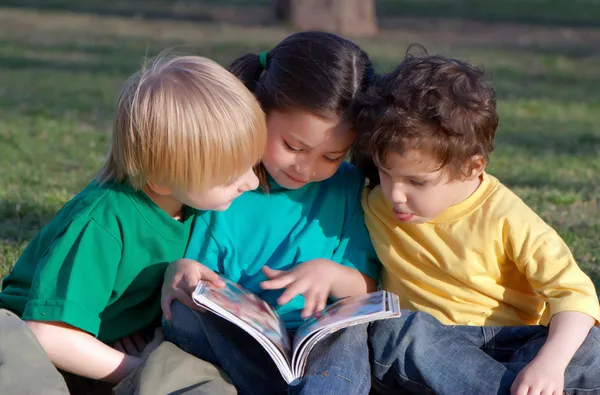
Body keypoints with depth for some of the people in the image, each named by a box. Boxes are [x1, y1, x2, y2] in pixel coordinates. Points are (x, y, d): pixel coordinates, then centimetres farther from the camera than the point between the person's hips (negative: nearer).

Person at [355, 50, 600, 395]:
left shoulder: (504, 218, -10)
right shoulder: (376, 207, 1)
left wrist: (550, 363, -32)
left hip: (508, 344, -1)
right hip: (423, 344, 1)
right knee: (391, 332, -33)